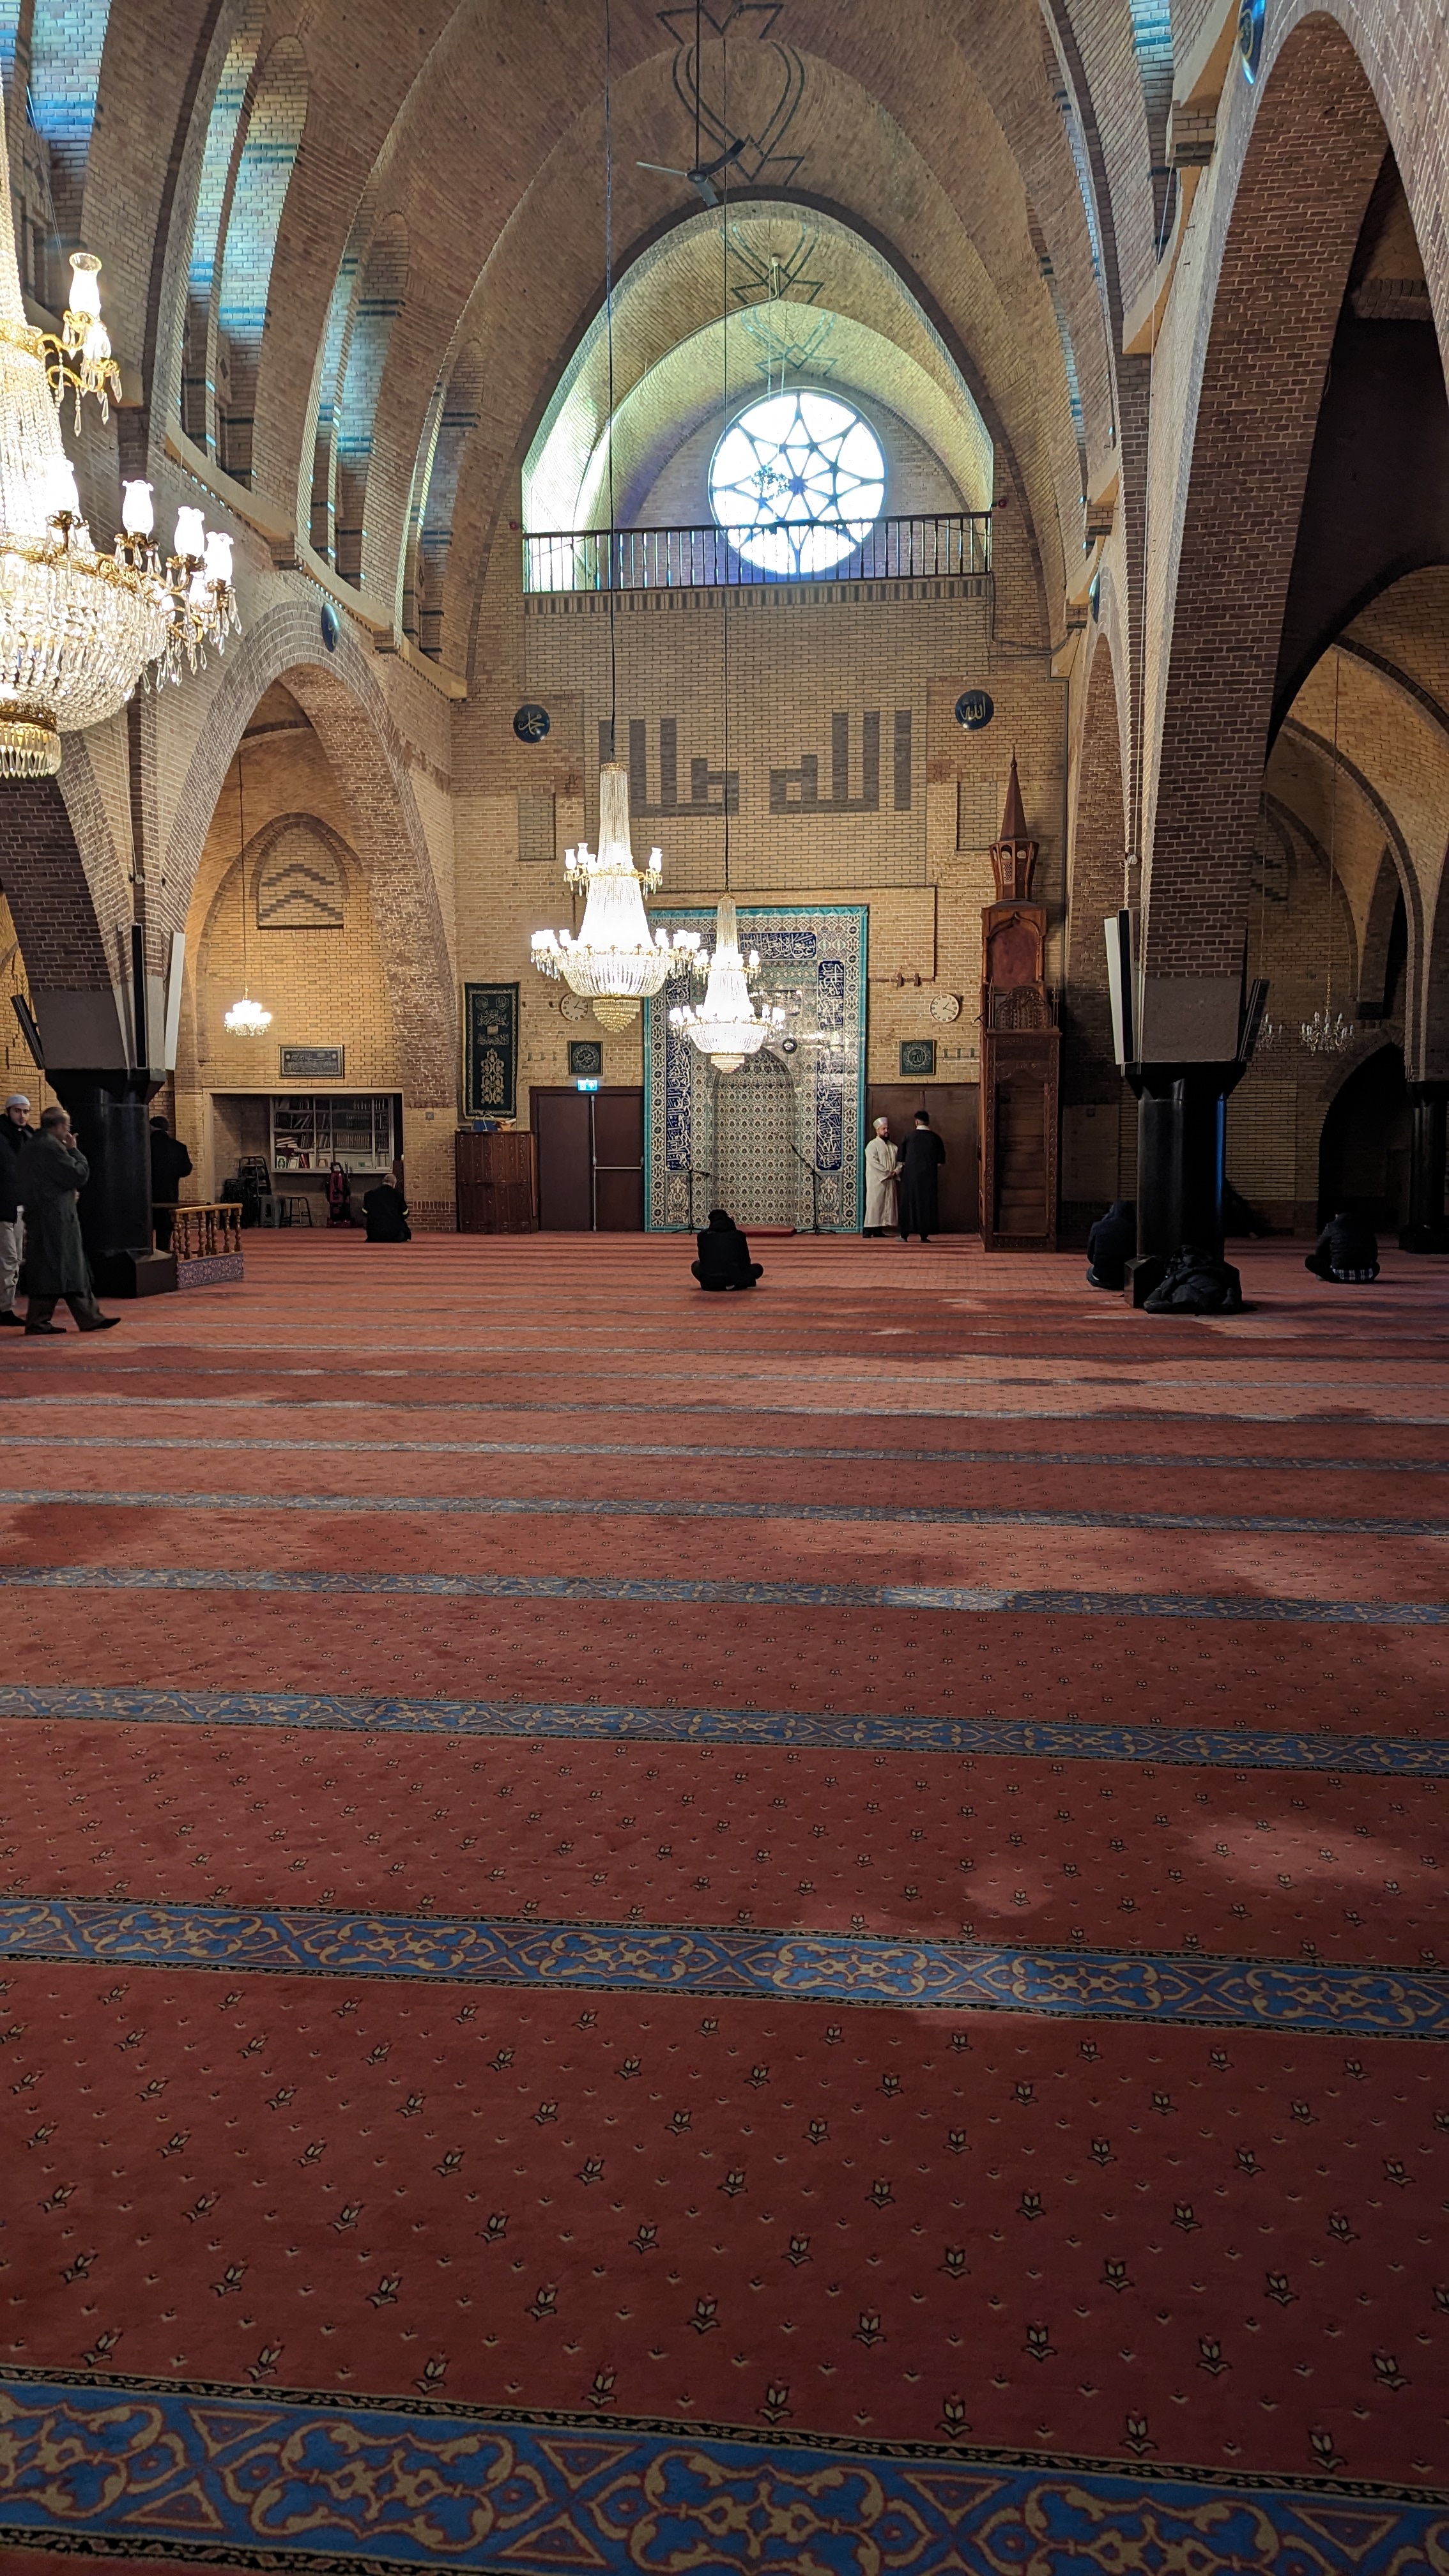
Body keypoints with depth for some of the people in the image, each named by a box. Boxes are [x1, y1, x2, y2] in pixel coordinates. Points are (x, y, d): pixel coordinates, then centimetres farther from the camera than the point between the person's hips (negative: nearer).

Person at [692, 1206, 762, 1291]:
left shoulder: (703, 1235, 13)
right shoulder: (739, 1235, 12)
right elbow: (746, 1260, 21)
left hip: (709, 1281, 1)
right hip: (734, 1280, 0)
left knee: (696, 1265, 34)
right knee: (758, 1268, 26)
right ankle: (734, 1284, 4)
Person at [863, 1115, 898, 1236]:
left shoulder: (892, 1147, 17)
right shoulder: (872, 1145, -4)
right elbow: (873, 1162, -17)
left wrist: (896, 1172, -8)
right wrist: (887, 1173, -18)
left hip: (890, 1181, 7)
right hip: (876, 1181, -7)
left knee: (887, 1204, 4)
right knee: (874, 1203, -8)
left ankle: (879, 1230, 7)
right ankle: (868, 1230, -7)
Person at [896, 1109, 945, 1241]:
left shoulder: (909, 1137, -3)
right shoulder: (935, 1138, 0)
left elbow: (901, 1158, 3)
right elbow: (941, 1160, 4)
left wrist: (898, 1171, 18)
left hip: (911, 1175, -1)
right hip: (929, 1176, 1)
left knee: (908, 1203, 5)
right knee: (927, 1203, 5)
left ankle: (905, 1234, 4)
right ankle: (924, 1235, 2)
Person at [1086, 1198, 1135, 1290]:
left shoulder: (1097, 1227, -5)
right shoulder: (1134, 1229, -6)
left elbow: (1090, 1257, 5)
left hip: (1101, 1279, -1)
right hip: (1126, 1280, 1)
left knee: (1090, 1269, 33)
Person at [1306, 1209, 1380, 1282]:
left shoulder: (1331, 1226, 9)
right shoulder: (1365, 1224, 17)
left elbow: (1318, 1251, 17)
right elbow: (1374, 1252, 22)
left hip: (1341, 1275, -4)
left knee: (1309, 1260, 12)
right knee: (1375, 1266, 38)